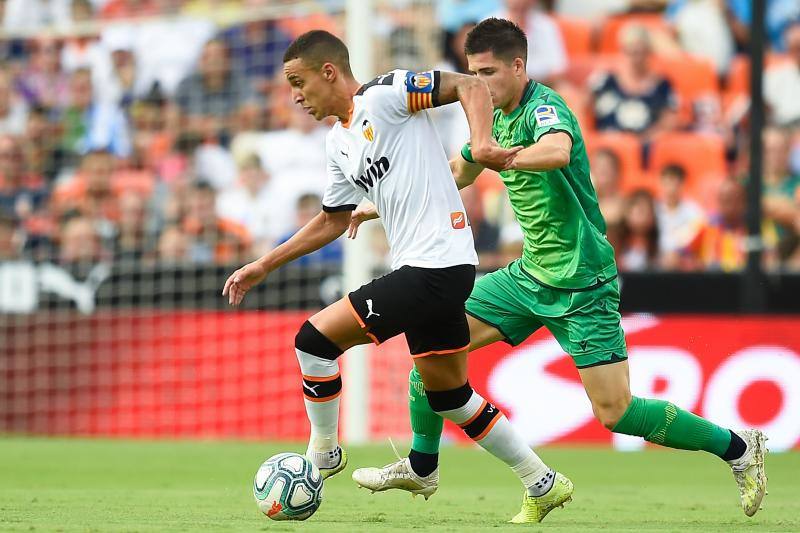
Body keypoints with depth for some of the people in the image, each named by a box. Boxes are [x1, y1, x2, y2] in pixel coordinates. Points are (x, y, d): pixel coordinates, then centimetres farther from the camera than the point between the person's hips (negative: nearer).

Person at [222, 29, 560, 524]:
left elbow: (470, 85, -14)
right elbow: (332, 223, 28)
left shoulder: (384, 94, -8)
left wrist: (481, 143, -30)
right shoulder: (339, 143, 18)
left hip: (437, 268, -10)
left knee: (315, 339, -9)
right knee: (449, 395, 16)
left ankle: (323, 455, 8)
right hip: (425, 270, 10)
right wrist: (264, 266, 26)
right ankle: (542, 483, 24)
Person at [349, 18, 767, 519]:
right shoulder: (497, 118, 8)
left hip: (581, 283, -8)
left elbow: (558, 150, -44)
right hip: (531, 275, 8)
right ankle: (420, 468, 19)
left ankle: (739, 447, 4)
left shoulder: (543, 107, -19)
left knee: (614, 412, -12)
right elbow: (455, 174, 27)